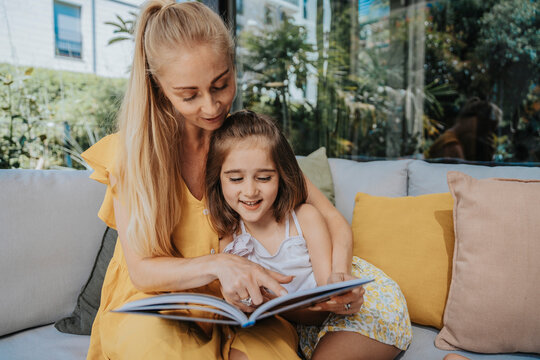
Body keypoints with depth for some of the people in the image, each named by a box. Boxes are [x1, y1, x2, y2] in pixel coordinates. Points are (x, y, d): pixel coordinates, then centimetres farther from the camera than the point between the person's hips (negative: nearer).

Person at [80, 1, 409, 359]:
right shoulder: (132, 149, -10)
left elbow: (333, 220, -2)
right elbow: (141, 270, -11)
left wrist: (340, 276, -23)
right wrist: (218, 264, -30)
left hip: (242, 305, 1)